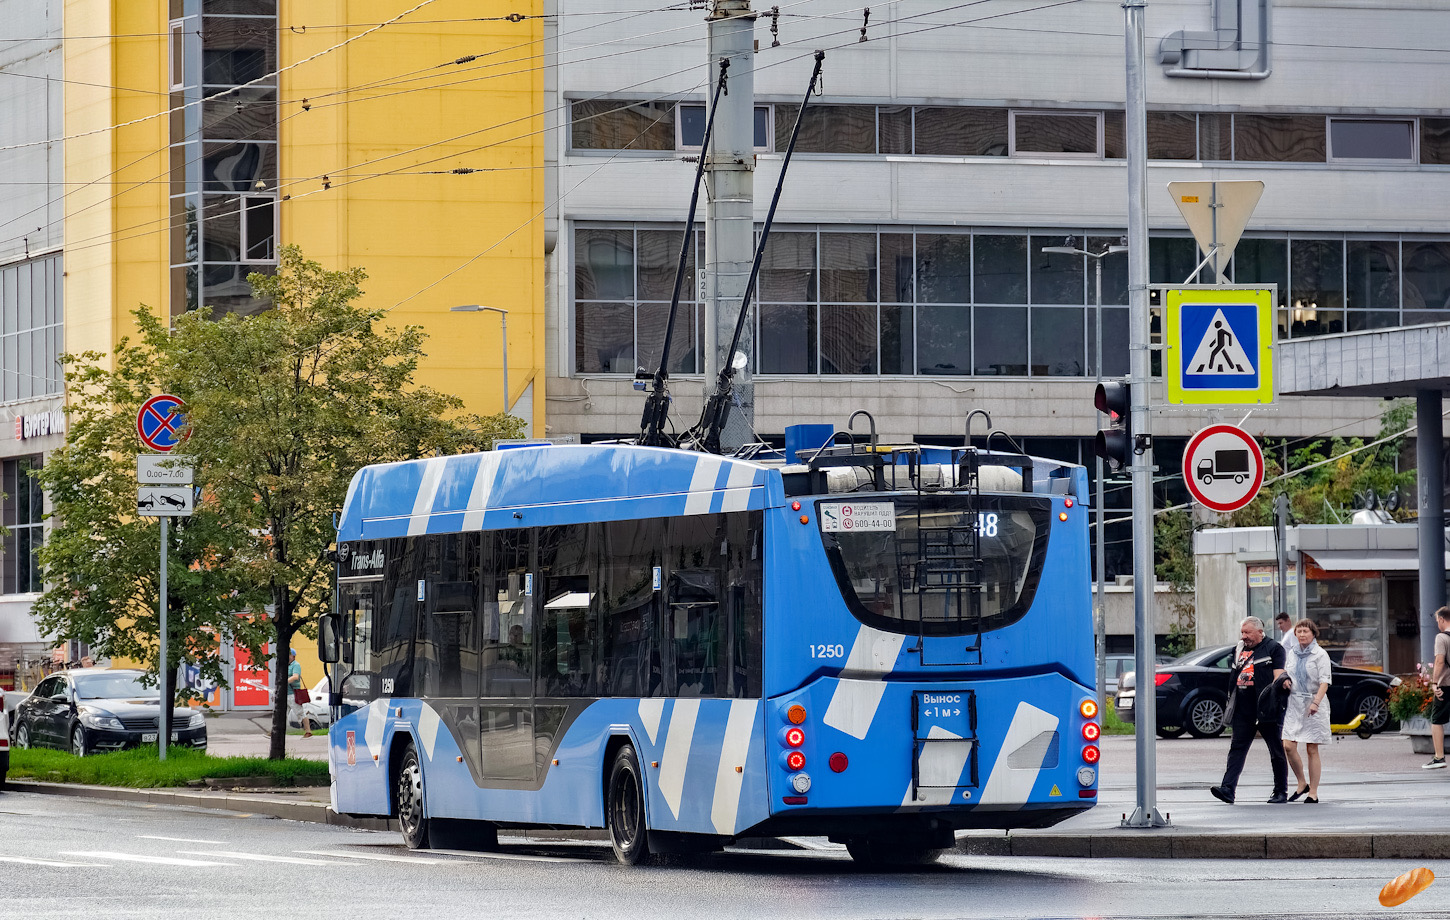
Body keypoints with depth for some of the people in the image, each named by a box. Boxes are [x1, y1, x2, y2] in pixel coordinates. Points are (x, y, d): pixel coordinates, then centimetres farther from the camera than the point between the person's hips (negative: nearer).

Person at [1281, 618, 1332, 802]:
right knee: (1288, 746, -7)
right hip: (1294, 703, 4)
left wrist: (1316, 702, -22)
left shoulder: (1320, 654, -3)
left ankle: (1313, 792, 3)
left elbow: (1324, 681, -10)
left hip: (1314, 705, -4)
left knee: (1312, 749, -2)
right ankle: (1301, 783, 12)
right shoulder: (1291, 654, 12)